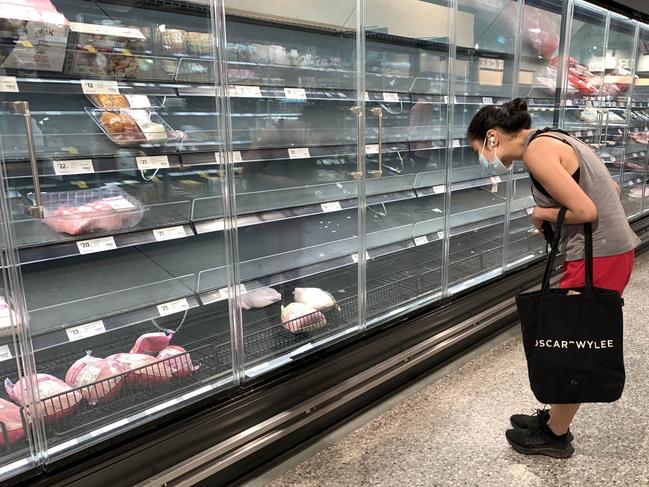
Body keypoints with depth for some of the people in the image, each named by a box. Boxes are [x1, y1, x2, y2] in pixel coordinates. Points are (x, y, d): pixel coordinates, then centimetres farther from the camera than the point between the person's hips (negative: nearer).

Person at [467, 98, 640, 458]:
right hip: (608, 251, 9)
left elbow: (585, 211, -22)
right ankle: (555, 417, 36)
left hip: (598, 258, -9)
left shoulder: (536, 150, -17)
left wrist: (543, 214, -5)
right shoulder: (550, 141, 12)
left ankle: (556, 435, 24)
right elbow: (608, 188, 18)